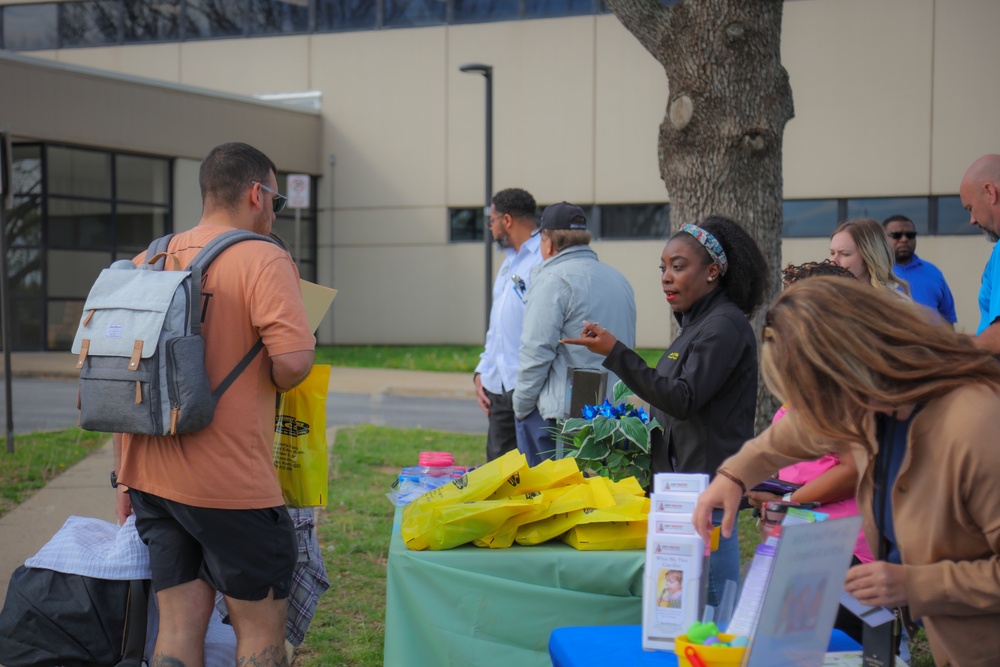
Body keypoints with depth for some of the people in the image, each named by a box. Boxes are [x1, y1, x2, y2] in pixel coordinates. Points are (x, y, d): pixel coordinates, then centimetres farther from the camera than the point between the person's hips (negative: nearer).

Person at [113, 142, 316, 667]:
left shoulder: (147, 263, 11)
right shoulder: (262, 260, -10)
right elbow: (294, 359, -23)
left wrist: (124, 476, 20)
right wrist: (274, 380, 1)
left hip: (151, 477, 6)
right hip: (229, 483, -6)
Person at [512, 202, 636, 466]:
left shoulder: (553, 280, -10)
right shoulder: (619, 279, 15)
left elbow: (537, 351, -14)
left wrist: (521, 406, -4)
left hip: (557, 415, -8)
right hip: (611, 412, 8)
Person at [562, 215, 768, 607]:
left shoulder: (725, 325, -14)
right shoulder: (697, 323, 17)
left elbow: (684, 400, -22)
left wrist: (616, 354, -25)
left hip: (708, 481, -10)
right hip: (683, 480, 10)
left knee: (709, 602, -6)